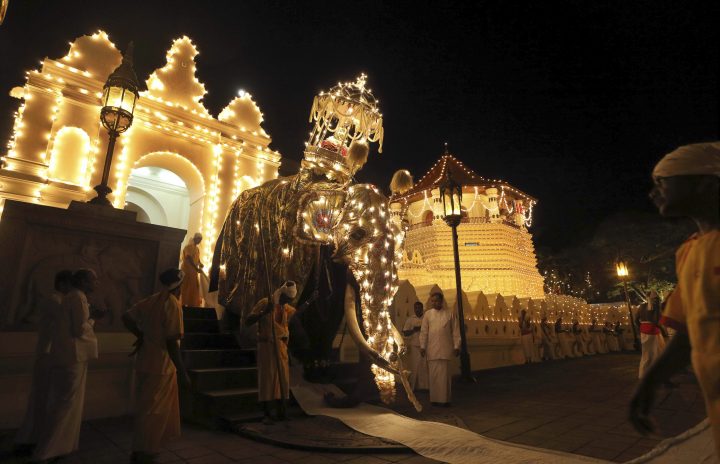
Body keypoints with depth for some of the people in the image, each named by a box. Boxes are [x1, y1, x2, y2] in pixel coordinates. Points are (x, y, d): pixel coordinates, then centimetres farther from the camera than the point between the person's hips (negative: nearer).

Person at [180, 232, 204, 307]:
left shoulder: (197, 248, 14)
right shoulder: (188, 247, -12)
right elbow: (189, 259, -23)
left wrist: (200, 264, -7)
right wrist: (197, 268, -30)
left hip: (194, 271, 8)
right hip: (187, 270, -8)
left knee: (194, 288, 9)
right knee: (186, 288, -3)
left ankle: (192, 305, 16)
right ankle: (183, 304, 3)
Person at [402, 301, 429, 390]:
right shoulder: (410, 319, 6)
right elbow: (405, 333, 2)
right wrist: (414, 330, -13)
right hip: (414, 346, 0)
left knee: (424, 366, -2)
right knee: (414, 366, -1)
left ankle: (424, 385, 6)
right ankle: (414, 385, 5)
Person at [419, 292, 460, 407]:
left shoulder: (450, 314, 4)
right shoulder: (428, 314, 7)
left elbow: (455, 331, 4)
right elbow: (424, 331, 6)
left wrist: (456, 346, 0)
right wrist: (422, 346, 1)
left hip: (446, 349, -1)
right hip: (432, 349, 1)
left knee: (445, 374, 0)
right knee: (434, 375, 2)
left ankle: (445, 399, 9)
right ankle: (435, 399, 11)